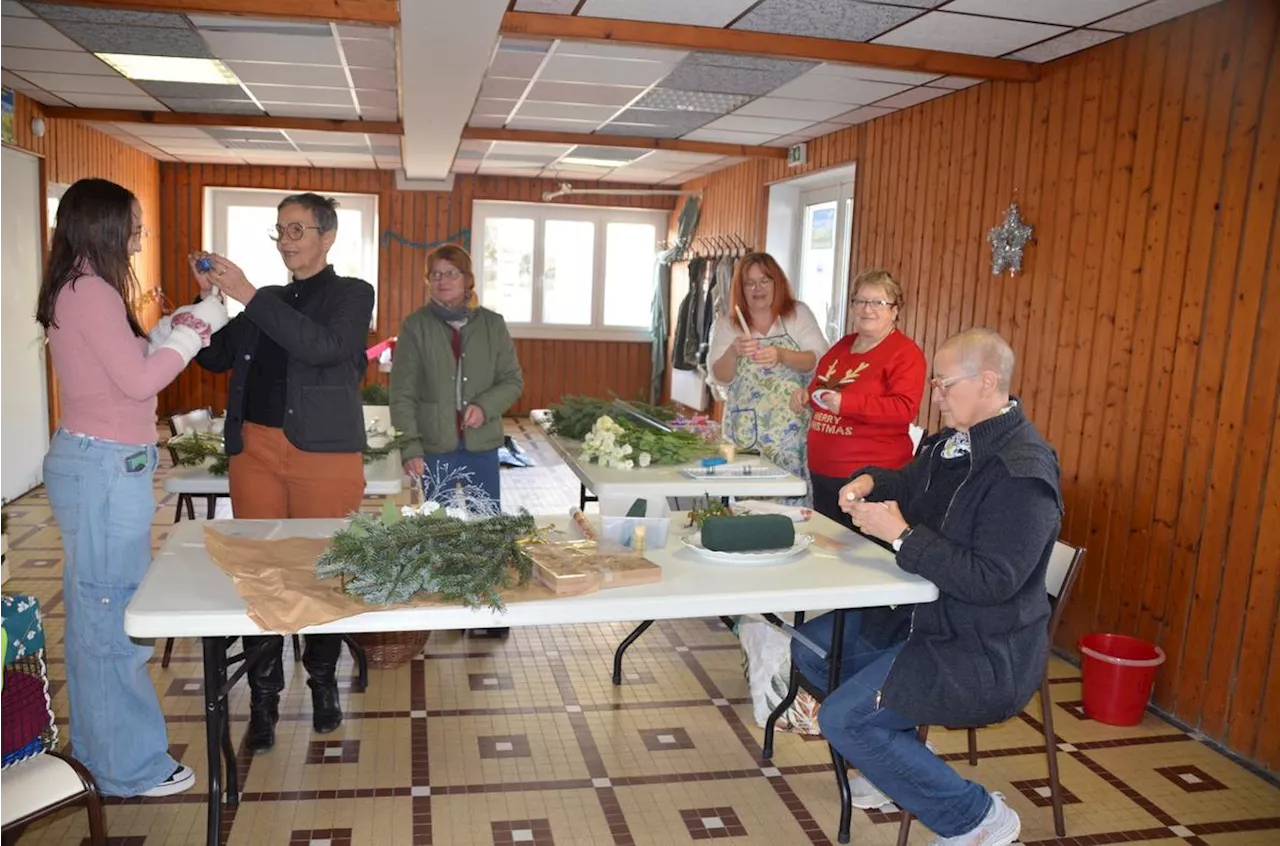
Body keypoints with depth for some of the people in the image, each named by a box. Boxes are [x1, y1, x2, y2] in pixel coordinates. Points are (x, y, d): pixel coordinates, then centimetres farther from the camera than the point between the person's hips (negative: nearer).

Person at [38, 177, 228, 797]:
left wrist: (183, 321, 13)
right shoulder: (90, 291, -15)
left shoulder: (78, 292, 14)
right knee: (115, 613, -2)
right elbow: (140, 380, -19)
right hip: (107, 469, -10)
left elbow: (134, 360, 17)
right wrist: (198, 324, -11)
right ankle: (130, 766, 10)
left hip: (93, 464, 10)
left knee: (93, 608, 18)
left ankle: (95, 743, 32)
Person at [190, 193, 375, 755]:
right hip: (255, 451, 4)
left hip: (324, 455, -4)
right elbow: (216, 358, 14)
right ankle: (263, 700, 14)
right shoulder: (266, 299, 18)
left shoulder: (352, 294, 3)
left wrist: (248, 296, -17)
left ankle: (323, 682, 22)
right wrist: (209, 297, 0)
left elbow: (324, 345, -16)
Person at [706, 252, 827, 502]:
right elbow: (720, 378, 0)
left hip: (793, 430, -1)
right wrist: (733, 352, -20)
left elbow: (819, 361, -4)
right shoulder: (726, 325, 8)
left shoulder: (798, 314, 6)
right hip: (747, 432, 1)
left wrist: (781, 355, -22)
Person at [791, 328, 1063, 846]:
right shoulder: (957, 441, 4)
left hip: (983, 653, -10)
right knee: (811, 646, 12)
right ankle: (895, 765, 24)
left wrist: (901, 535, -27)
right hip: (922, 619, 10)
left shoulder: (1022, 472, -24)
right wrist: (869, 482, -1)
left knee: (842, 719, -18)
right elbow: (909, 482, 22)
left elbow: (993, 581, -30)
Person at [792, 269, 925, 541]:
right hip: (822, 474, 8)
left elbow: (905, 408, -21)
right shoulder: (843, 345, 15)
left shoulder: (905, 353, -8)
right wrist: (807, 396, 8)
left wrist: (846, 403, -29)